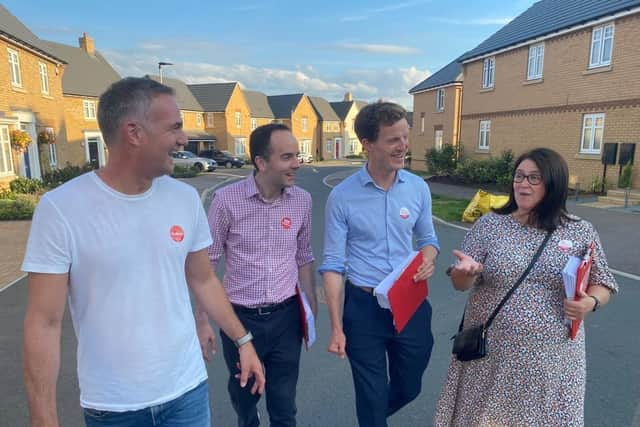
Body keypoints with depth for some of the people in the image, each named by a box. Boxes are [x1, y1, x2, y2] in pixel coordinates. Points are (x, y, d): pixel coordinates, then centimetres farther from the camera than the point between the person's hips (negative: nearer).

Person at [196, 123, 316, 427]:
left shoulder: (302, 200, -4)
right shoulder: (227, 200, -15)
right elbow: (206, 263, -6)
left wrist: (312, 309, 10)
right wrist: (203, 320, -5)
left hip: (286, 316, 2)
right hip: (240, 317, -1)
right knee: (243, 395, 22)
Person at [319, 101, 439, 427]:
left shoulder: (418, 188, -4)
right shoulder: (342, 196, -14)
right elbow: (333, 264, -10)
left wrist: (428, 260, -14)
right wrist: (336, 327, -12)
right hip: (363, 306, -3)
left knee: (409, 388, 23)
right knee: (372, 396, 14)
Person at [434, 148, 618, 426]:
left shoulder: (581, 232, 0)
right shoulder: (490, 224, -1)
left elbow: (602, 285, 9)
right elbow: (461, 284, 0)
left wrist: (591, 302, -13)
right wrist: (466, 270, -23)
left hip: (550, 355, 1)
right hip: (490, 352, 0)